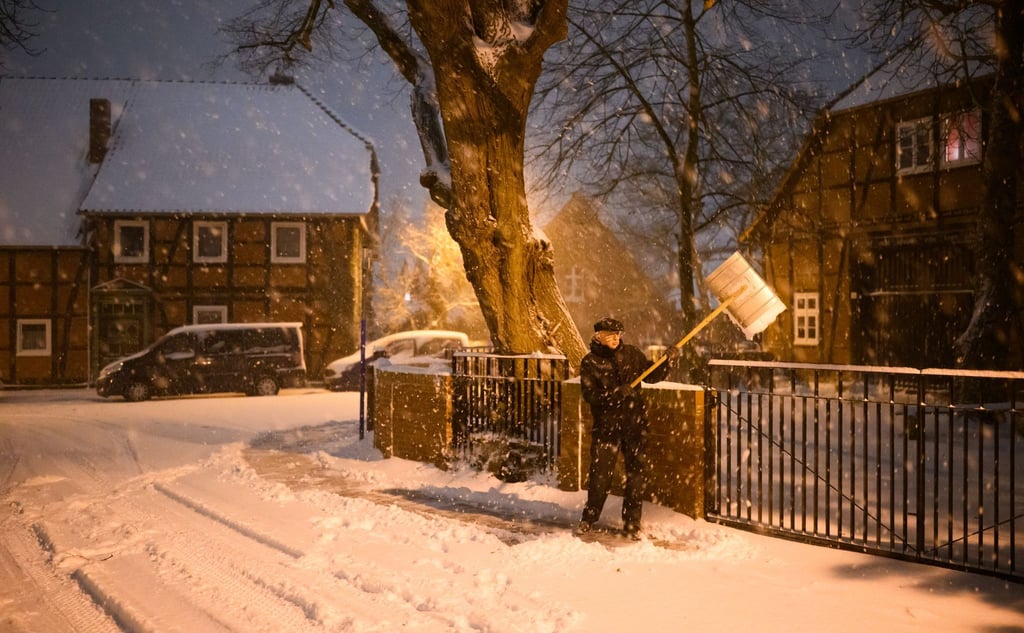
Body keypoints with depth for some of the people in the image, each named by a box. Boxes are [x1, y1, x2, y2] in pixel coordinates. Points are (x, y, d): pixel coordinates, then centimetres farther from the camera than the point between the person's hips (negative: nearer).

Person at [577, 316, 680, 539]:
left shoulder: (631, 354, 6)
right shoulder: (590, 362, -3)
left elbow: (651, 376, 13)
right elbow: (590, 395, -12)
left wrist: (667, 362, -3)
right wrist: (615, 393, -26)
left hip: (635, 423, 3)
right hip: (606, 425, -2)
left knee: (635, 472, 5)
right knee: (600, 473, -2)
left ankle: (632, 522, 15)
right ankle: (589, 518, 17)